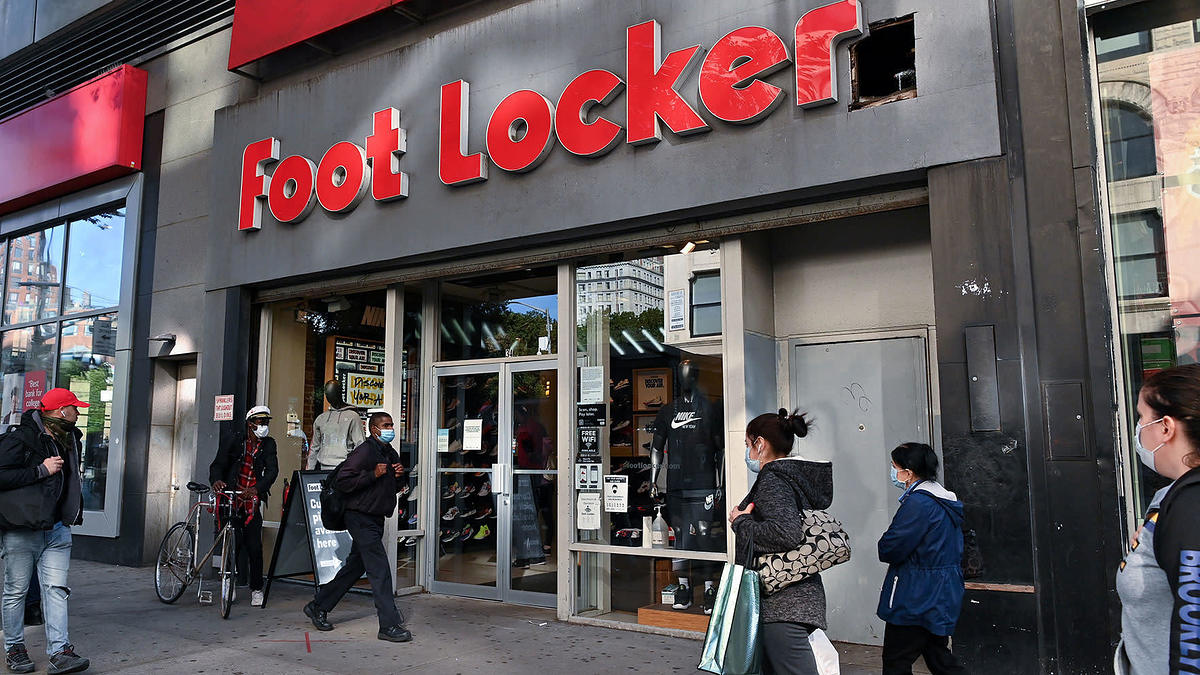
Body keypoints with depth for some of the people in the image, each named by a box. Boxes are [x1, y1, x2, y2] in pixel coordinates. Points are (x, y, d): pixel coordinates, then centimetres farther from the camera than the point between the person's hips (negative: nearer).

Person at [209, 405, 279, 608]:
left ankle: (256, 588, 9)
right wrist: (216, 480, -30)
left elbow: (272, 470, -9)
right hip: (232, 496, -1)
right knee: (234, 542, -8)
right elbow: (218, 464, -7)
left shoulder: (268, 444, 2)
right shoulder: (234, 439, 0)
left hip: (253, 499, 1)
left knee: (254, 546, -3)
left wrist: (257, 488, -28)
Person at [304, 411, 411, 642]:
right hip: (361, 518, -9)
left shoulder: (391, 454, 13)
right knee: (380, 570, -10)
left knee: (354, 567, 17)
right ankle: (389, 625, -6)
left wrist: (398, 476, 2)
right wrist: (373, 474, -23)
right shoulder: (364, 452, -15)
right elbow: (341, 482, -20)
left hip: (375, 519, 9)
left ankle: (317, 607, 31)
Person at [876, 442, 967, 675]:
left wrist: (884, 547, 0)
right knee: (937, 654, 19)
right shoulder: (945, 499, 11)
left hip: (915, 600, -10)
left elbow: (891, 548, -22)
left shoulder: (918, 503, -21)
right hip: (942, 595, 10)